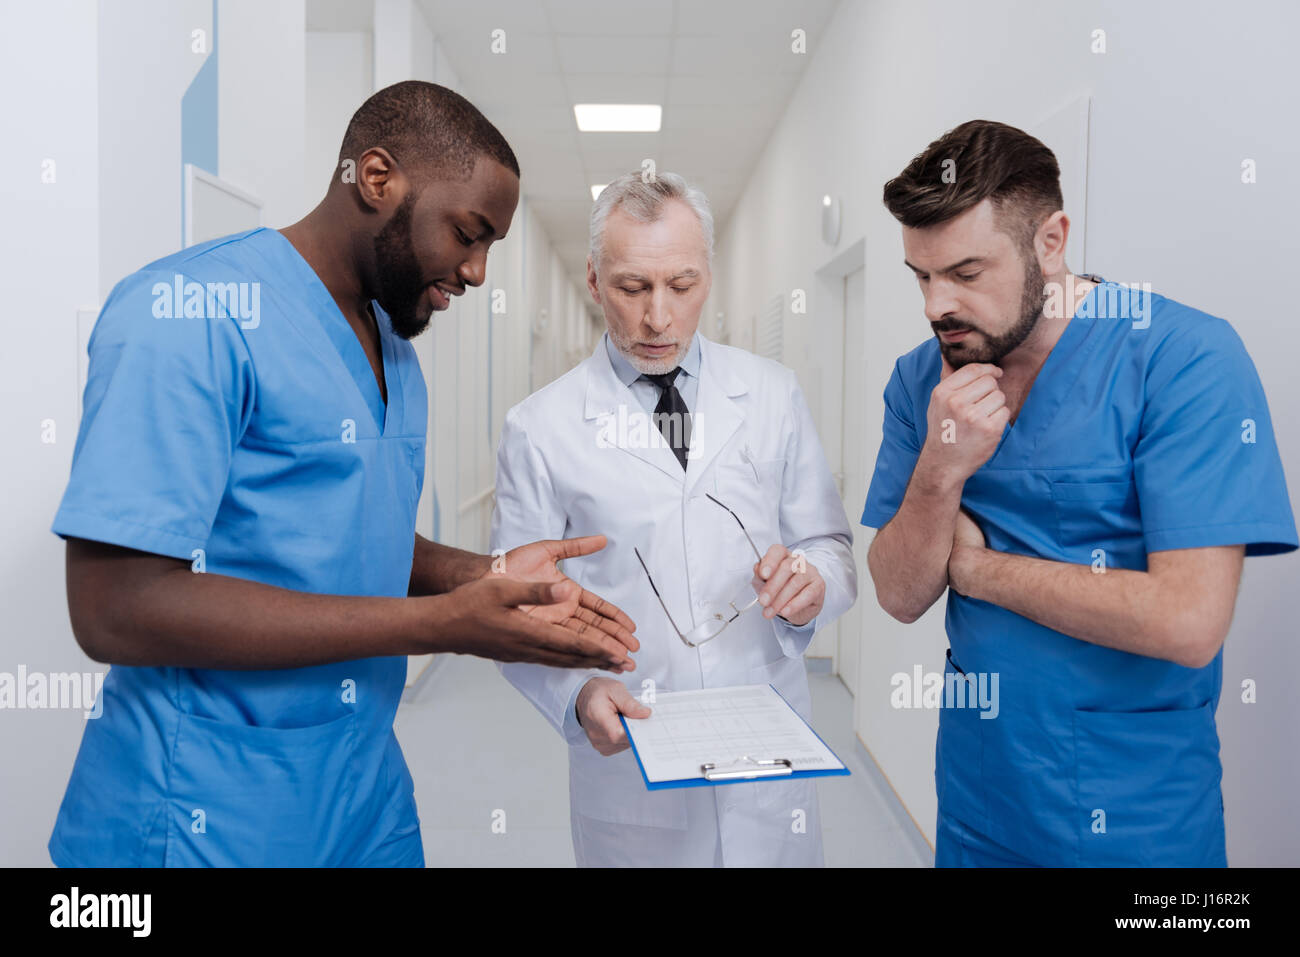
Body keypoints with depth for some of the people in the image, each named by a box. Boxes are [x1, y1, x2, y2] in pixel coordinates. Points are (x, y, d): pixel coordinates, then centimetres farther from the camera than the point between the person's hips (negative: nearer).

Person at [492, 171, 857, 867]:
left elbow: (828, 544, 7)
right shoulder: (539, 429, -6)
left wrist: (814, 581, -15)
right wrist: (577, 693, -22)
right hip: (629, 770, -2)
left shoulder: (773, 396, 2)